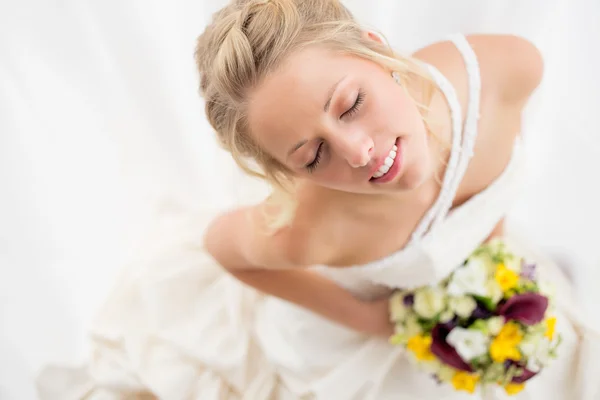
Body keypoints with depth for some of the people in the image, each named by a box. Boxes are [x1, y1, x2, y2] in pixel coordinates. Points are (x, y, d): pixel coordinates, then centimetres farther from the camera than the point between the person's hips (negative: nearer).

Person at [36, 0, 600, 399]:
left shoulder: (506, 65, -37)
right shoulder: (305, 229, -45)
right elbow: (220, 245, -20)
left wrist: (493, 222, -5)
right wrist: (365, 318, -19)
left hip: (468, 278, 5)